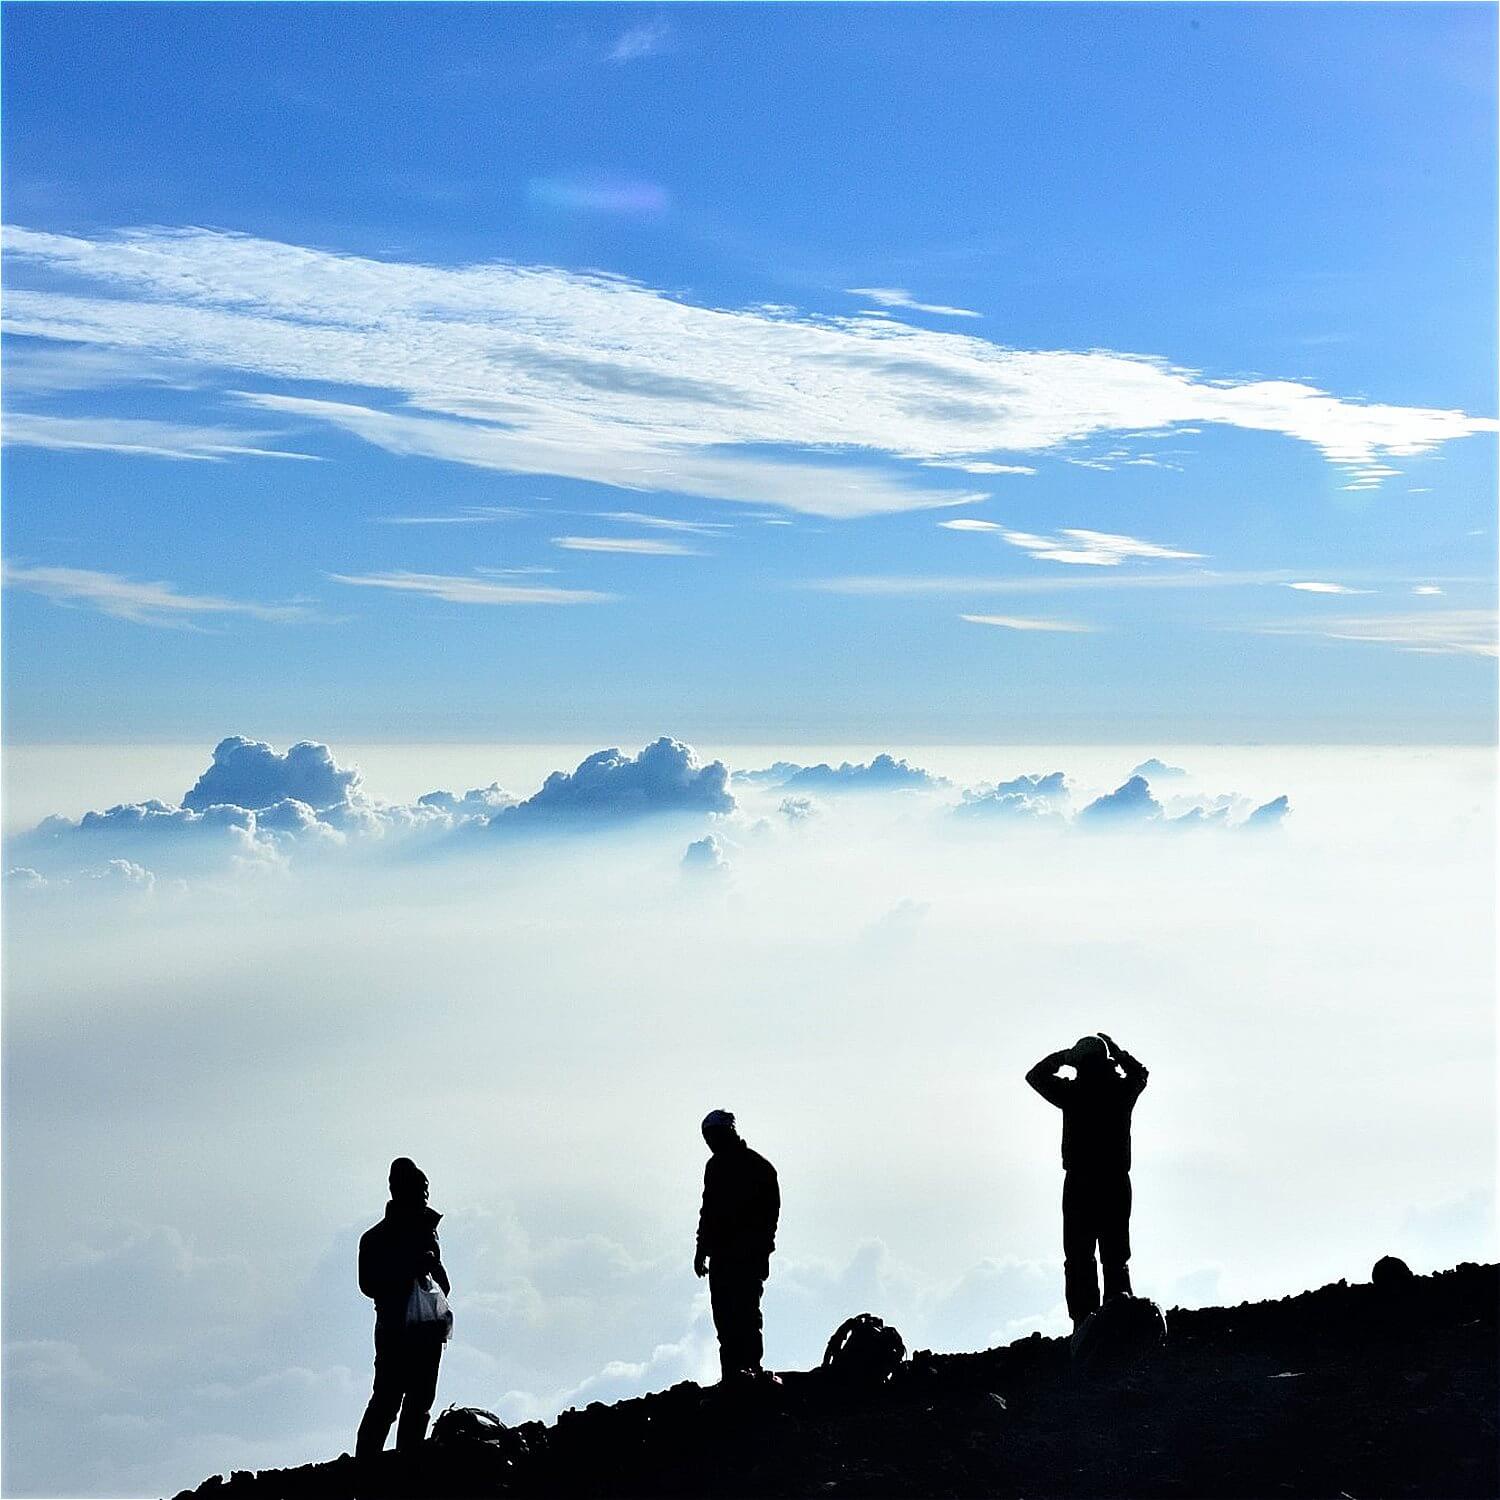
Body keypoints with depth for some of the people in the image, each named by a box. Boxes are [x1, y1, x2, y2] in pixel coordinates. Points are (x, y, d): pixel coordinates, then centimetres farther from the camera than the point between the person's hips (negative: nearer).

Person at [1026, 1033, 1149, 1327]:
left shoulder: (1072, 1092, -2)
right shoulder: (1122, 1090, 4)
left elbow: (1035, 1075, 14)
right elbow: (1139, 1072, 28)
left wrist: (1064, 1055, 17)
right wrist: (1114, 1049, 30)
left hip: (1079, 1183, -2)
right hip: (1116, 1183, 2)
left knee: (1079, 1259, -1)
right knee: (1116, 1258, 7)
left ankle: (1085, 1320, -11)